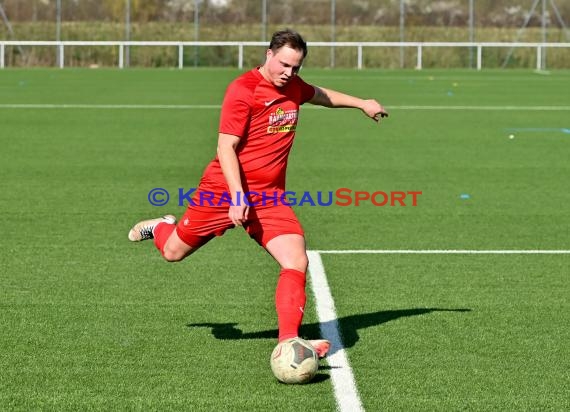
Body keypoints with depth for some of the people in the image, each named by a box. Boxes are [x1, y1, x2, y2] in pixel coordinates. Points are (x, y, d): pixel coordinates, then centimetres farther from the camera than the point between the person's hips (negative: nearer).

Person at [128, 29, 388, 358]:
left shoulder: (293, 86, 6)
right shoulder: (242, 90, -16)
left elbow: (320, 95, 32)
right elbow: (226, 148, -18)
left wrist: (361, 103, 36)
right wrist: (238, 196, -26)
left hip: (269, 196, 5)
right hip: (225, 188, -5)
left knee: (297, 262, -16)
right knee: (174, 252, 11)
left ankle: (289, 340, -16)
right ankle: (161, 228, 48)